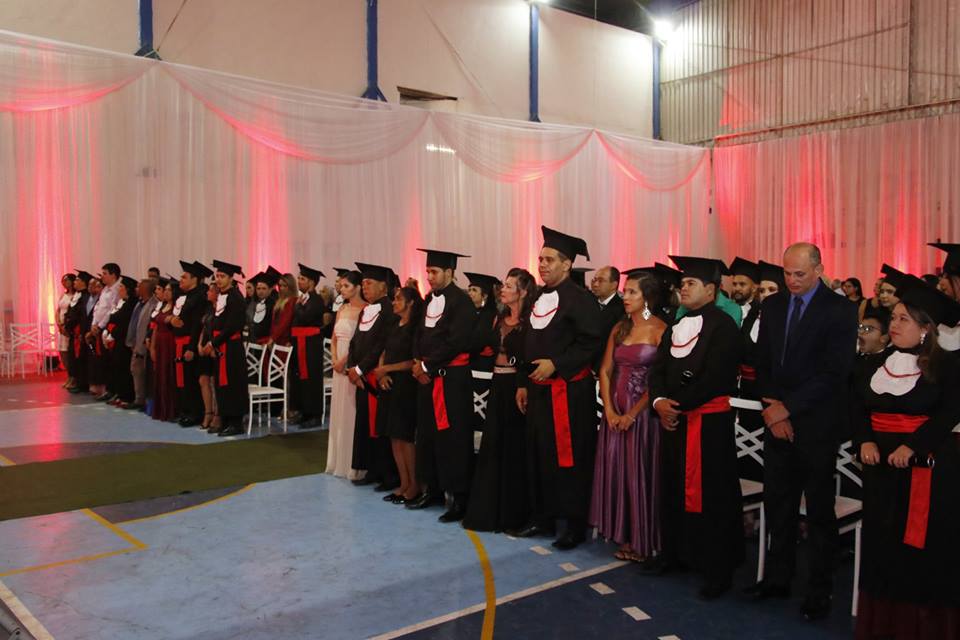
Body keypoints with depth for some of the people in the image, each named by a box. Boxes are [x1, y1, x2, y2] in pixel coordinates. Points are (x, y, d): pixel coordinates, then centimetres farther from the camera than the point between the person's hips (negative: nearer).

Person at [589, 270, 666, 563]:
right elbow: (605, 370, 8)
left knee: (641, 473, 0)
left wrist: (633, 413, -15)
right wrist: (609, 410, -4)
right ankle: (625, 538, 21)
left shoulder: (660, 330, -9)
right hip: (616, 412, 6)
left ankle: (644, 541, 14)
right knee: (615, 471, 9)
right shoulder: (619, 328, 10)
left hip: (643, 411, -6)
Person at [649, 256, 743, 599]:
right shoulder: (674, 328, 15)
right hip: (673, 419, 8)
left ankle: (718, 568, 10)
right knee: (672, 489, 13)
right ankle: (675, 552, 28)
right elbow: (658, 371, 9)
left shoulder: (723, 326, -10)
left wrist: (678, 404, -15)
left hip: (710, 422, -7)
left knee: (710, 494, -1)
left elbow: (714, 377, -19)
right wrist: (659, 401, -10)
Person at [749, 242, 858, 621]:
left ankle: (819, 590, 19)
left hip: (817, 424, -5)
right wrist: (771, 409, -4)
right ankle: (778, 578, 26)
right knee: (777, 504, 12)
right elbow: (763, 363, 9)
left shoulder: (839, 310, -9)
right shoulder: (772, 306, 7)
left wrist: (788, 407, -15)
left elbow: (834, 373, -14)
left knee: (819, 510, 7)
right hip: (778, 419, 5)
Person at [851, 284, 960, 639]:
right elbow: (857, 404, 5)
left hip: (925, 464, -5)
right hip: (880, 462, 5)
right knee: (881, 542, 8)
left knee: (923, 546, 1)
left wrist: (910, 446, -24)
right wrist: (865, 441, -12)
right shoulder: (879, 363, 11)